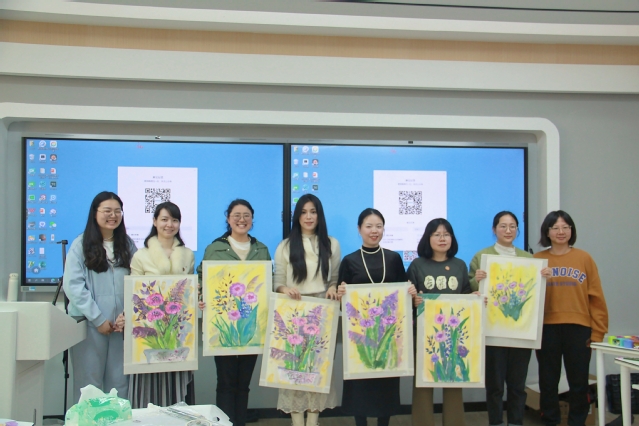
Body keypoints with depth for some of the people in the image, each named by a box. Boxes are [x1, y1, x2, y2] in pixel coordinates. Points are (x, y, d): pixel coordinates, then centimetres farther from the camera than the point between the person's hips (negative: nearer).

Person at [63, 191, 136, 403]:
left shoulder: (127, 244, 13)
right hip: (89, 323, -3)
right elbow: (73, 285, -9)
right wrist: (98, 319, -12)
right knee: (89, 381, 0)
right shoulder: (81, 244, -1)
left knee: (119, 381, 6)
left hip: (121, 323, 4)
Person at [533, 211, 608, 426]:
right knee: (548, 381, 9)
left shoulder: (584, 258, 4)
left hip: (578, 328, 0)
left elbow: (596, 297, 2)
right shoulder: (537, 260, 5)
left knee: (579, 382, 6)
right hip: (547, 328, 1)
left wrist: (597, 331, -3)